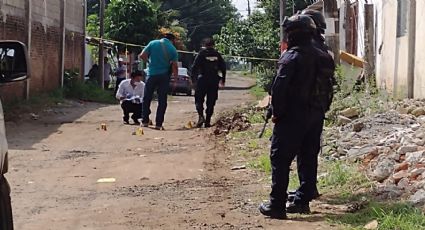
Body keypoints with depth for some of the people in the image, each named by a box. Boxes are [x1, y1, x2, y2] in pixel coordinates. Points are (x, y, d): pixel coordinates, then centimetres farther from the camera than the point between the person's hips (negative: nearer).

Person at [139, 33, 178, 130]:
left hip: (152, 74, 0)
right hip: (164, 76, 0)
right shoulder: (173, 49, -1)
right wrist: (176, 77, 6)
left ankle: (145, 121, 13)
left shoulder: (153, 43, 0)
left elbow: (142, 55, -4)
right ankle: (158, 124, 3)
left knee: (147, 98, 13)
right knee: (162, 100, 6)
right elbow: (174, 66, -5)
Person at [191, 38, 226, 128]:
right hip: (214, 81, 3)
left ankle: (201, 116, -16)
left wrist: (193, 77, 0)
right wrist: (223, 79, 19)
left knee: (199, 100, 6)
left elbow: (194, 67, -8)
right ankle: (208, 121, 6)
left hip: (202, 80, -3)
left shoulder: (201, 54, -3)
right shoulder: (217, 55, 8)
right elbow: (223, 67, 11)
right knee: (211, 102, 9)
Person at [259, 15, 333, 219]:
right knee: (308, 159, 13)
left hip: (292, 117, -7)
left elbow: (279, 87, -19)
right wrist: (320, 110, 17)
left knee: (280, 159, -2)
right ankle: (303, 201, 18)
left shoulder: (291, 56, -14)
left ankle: (277, 205, -3)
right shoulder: (321, 56, 9)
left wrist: (277, 112, -10)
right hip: (316, 116, 7)